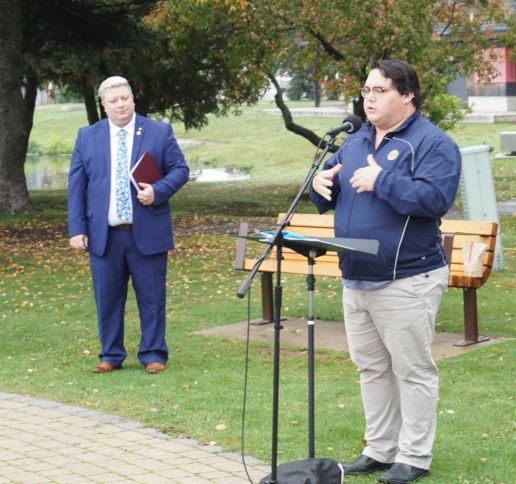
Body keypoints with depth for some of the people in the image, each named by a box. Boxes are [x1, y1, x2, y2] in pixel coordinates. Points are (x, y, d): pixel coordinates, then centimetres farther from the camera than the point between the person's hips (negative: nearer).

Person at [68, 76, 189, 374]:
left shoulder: (160, 132, 4)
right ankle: (111, 356, 17)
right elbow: (76, 185, 7)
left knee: (151, 298, 3)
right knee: (107, 300, 6)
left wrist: (158, 191, -15)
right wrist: (77, 229, -1)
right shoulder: (87, 136, 8)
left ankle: (153, 355, 14)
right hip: (103, 235, 2)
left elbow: (180, 170, 4)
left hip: (147, 233, -1)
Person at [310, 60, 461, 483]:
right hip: (356, 279, 8)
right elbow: (330, 192, 19)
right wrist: (320, 183, -4)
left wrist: (380, 180, -23)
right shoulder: (356, 141, 14)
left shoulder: (432, 143, -11)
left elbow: (435, 198, -25)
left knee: (412, 370, 1)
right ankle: (380, 449, 25)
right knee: (371, 368, 14)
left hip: (406, 281, -8)